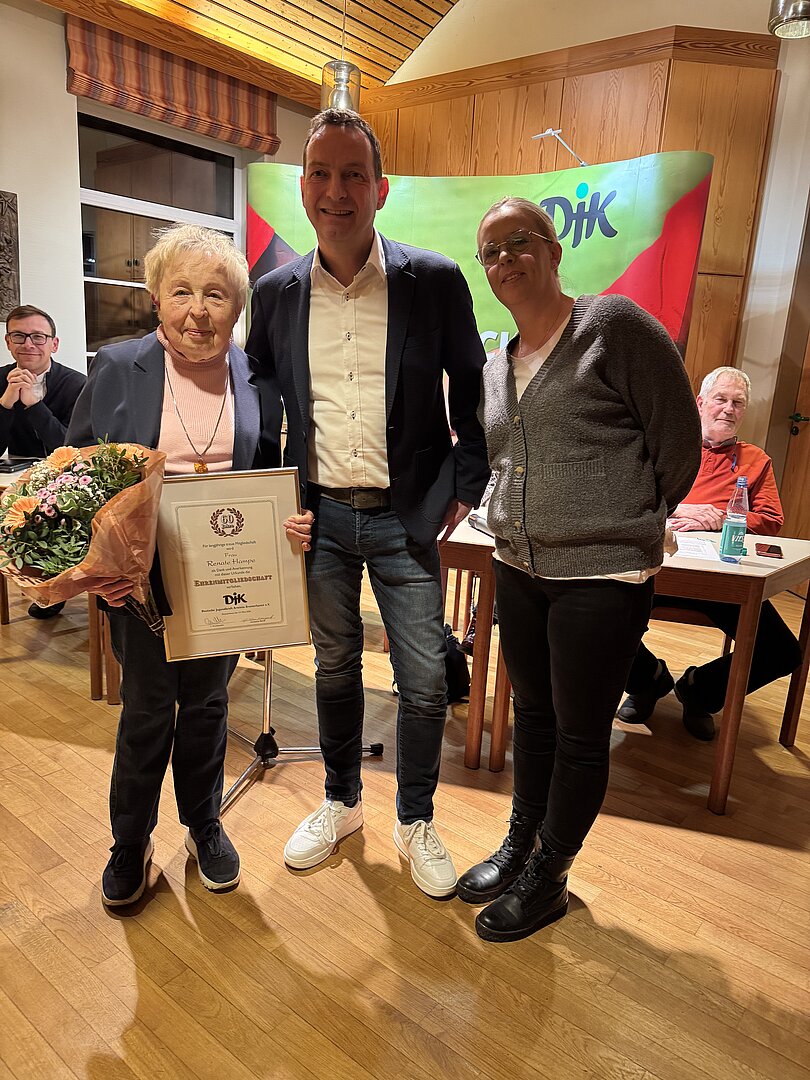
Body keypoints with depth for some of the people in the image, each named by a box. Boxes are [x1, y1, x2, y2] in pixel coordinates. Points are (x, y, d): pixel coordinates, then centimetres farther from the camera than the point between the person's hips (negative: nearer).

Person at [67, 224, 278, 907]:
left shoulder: (254, 375, -1)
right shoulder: (117, 368, -4)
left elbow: (273, 472, 7)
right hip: (141, 576, -1)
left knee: (207, 703, 17)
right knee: (146, 710, 11)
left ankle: (204, 825, 42)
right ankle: (131, 840, 38)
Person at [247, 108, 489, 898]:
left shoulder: (434, 282, -5)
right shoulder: (276, 293, 3)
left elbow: (475, 390, 3)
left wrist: (464, 486, -4)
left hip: (406, 516, -2)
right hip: (320, 517, 2)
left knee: (424, 682, 4)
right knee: (335, 667, 16)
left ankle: (416, 822, 30)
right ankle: (341, 804, 39)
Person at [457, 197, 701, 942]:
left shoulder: (615, 325, -9)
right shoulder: (495, 369, 11)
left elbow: (679, 441, -7)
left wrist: (623, 526, 2)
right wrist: (528, 523, 10)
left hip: (602, 578, -6)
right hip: (518, 571, 7)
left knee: (581, 734, 8)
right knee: (533, 713, 19)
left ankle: (548, 879, 28)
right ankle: (519, 845, 39)